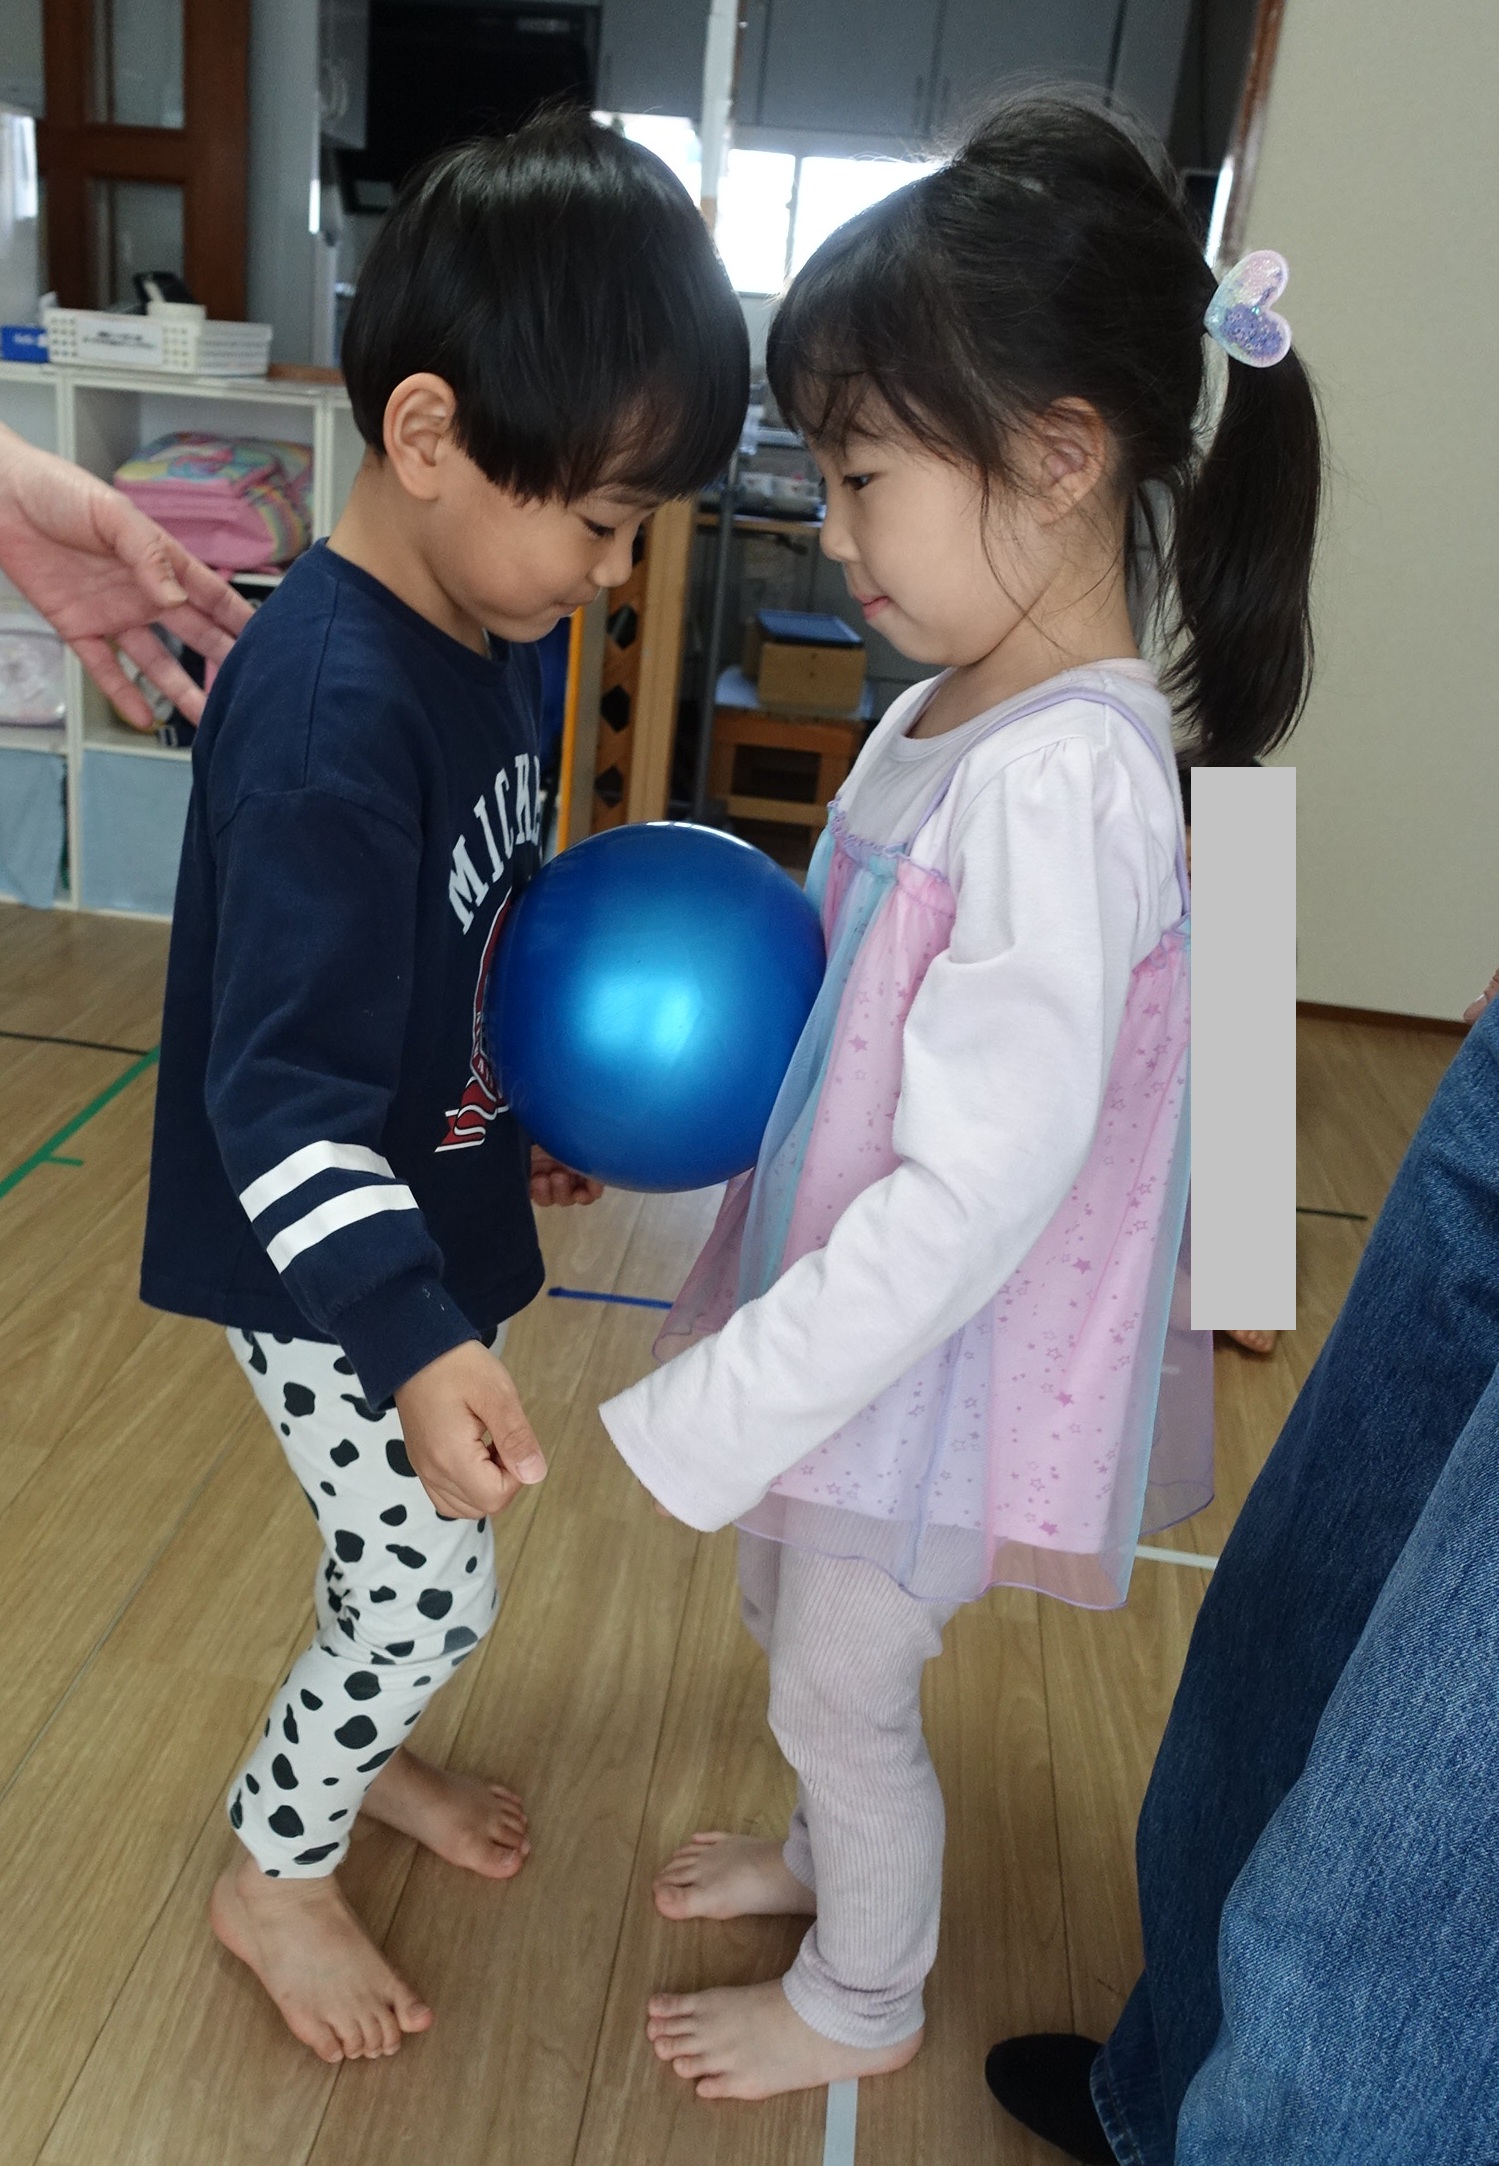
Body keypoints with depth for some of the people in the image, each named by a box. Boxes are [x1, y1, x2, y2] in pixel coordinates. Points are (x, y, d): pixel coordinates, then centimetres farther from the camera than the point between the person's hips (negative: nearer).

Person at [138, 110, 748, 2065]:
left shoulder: (492, 637, 0)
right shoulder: (327, 711, -30)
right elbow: (284, 1094, -31)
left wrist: (545, 1102, 15)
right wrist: (413, 1340, -40)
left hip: (428, 1224, 8)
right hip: (330, 1275, -8)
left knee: (404, 1568, 23)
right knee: (434, 1585, 6)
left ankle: (352, 1753, 51)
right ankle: (271, 1877, 33)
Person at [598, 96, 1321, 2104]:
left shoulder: (1065, 777, -30)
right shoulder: (943, 715, -1)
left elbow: (975, 1195, -32)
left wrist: (678, 1426, -29)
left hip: (934, 1356, -8)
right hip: (847, 1310, 8)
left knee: (845, 1688, 17)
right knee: (786, 1611, 29)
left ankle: (864, 2003, 48)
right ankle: (829, 1850, 60)